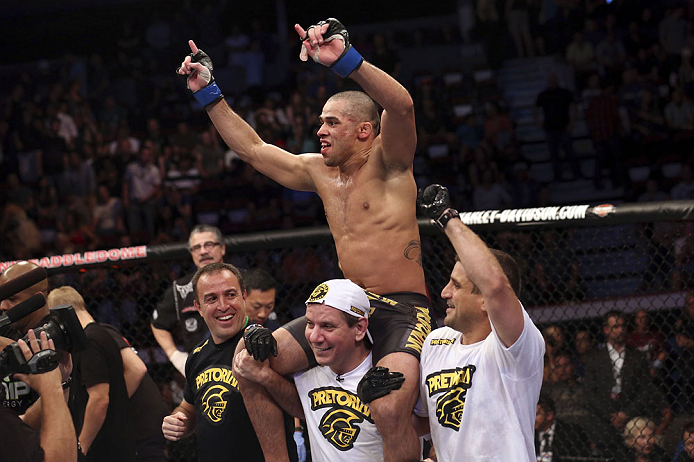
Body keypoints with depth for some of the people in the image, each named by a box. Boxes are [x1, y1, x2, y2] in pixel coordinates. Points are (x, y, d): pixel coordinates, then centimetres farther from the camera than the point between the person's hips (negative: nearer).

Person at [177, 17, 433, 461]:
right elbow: (253, 149, 23)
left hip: (403, 310, -7)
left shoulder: (387, 163, -6)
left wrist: (345, 59, -38)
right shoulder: (320, 171, 14)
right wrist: (208, 92, 20)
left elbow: (402, 106, -27)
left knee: (390, 408, -33)